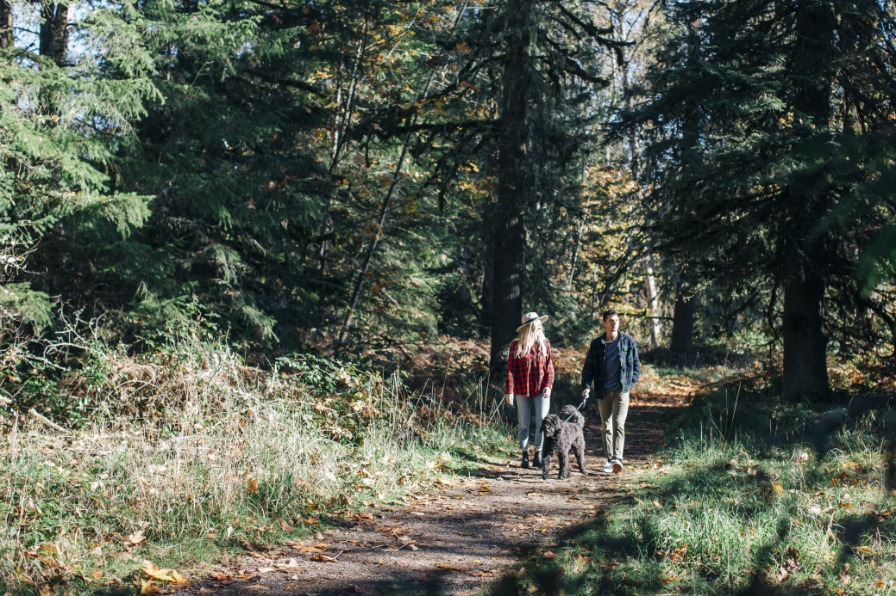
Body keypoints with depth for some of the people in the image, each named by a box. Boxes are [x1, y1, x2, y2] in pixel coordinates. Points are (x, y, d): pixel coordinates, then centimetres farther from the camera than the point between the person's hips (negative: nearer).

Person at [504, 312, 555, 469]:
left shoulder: (544, 343, 5)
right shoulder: (516, 345, -2)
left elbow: (549, 366, 6)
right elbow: (511, 369, -2)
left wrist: (548, 385, -7)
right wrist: (509, 391, -6)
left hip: (541, 390, 1)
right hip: (523, 390, -1)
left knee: (542, 421, -5)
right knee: (523, 424, 5)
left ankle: (538, 454, 4)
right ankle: (525, 455, 13)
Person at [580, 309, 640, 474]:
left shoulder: (628, 341, 1)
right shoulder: (597, 344, 4)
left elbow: (636, 365, 8)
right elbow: (588, 367, 6)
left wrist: (630, 383, -2)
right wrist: (586, 387, -7)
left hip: (621, 390, -3)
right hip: (603, 392, 3)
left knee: (618, 424, -15)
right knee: (606, 427, 8)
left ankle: (617, 458, -23)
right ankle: (609, 460, 15)